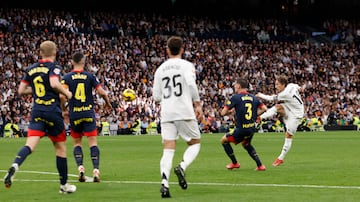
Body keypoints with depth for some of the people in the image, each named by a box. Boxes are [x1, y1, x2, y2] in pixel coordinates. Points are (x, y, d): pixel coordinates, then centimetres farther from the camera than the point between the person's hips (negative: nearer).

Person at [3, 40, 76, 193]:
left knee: (30, 145, -9)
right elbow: (54, 83, -23)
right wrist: (66, 93, -6)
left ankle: (14, 165, -40)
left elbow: (21, 90, 13)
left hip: (36, 112, 4)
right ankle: (64, 185, 19)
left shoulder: (30, 69, 12)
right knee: (60, 146, 11)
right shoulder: (53, 67, -4)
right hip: (53, 111, -4)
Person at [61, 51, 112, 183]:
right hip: (88, 113, -1)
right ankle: (96, 170, -11)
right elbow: (102, 93, 0)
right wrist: (108, 103, 18)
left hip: (74, 114, 1)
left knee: (77, 143, 14)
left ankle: (80, 168, -3)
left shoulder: (67, 77, 0)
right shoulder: (90, 76, 1)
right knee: (93, 143, -1)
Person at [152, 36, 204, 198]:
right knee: (195, 143, 13)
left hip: (166, 114, 3)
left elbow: (156, 96, 11)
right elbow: (191, 84, -16)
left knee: (168, 150, 1)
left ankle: (164, 183, -16)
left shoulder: (160, 69, 13)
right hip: (184, 112, -3)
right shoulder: (186, 65, 1)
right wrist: (198, 104, -7)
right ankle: (182, 167, -14)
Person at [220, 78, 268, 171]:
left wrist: (230, 111, 10)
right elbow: (264, 108, 5)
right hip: (252, 129, 6)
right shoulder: (253, 97, 5)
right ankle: (260, 165, 22)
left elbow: (223, 113, -11)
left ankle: (234, 163, 22)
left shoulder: (235, 98, -10)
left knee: (224, 140, 16)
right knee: (246, 144, 33)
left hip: (241, 130, -6)